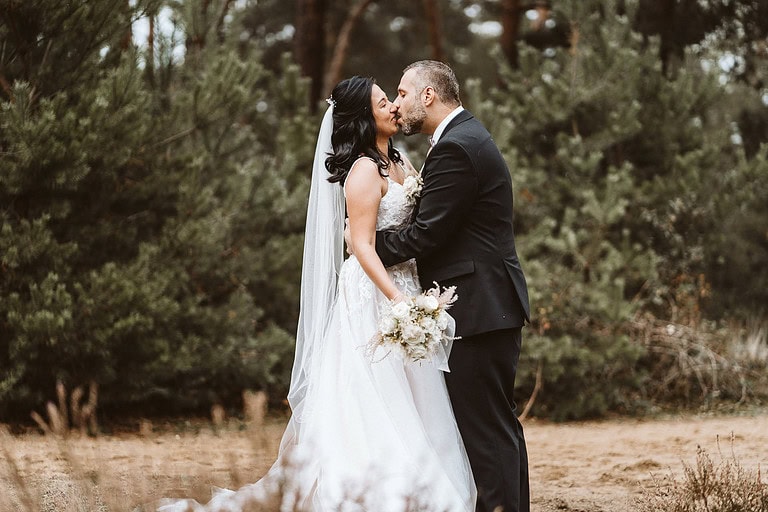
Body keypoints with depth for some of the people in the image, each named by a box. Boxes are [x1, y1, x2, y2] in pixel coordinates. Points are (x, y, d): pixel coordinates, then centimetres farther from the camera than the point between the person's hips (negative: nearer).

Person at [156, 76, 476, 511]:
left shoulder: (400, 161, 13)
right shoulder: (365, 170, -14)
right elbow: (363, 246, -20)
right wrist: (398, 300, -28)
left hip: (405, 287, 9)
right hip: (374, 294, -9)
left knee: (405, 405, 9)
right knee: (379, 404, -7)